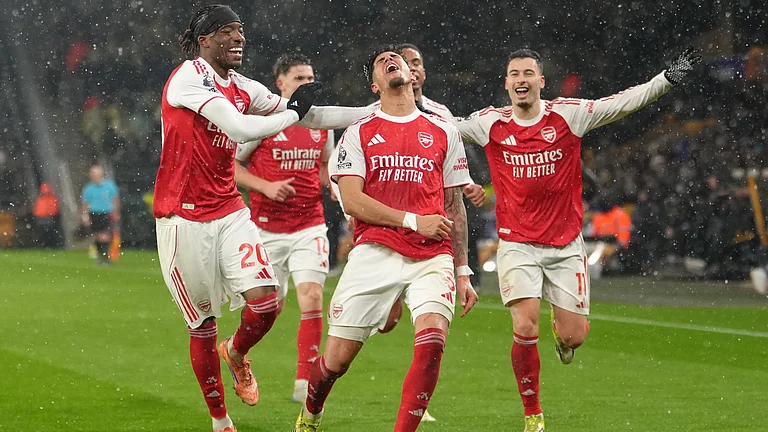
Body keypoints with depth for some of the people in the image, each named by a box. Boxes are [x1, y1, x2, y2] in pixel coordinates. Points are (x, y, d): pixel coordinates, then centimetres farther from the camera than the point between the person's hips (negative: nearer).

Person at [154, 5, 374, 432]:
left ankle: (236, 353, 21)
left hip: (230, 213, 6)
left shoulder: (242, 88, 10)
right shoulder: (190, 76, -13)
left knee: (266, 302, -12)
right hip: (185, 219, -6)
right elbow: (240, 128, -22)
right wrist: (291, 112, -7)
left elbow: (309, 115, 12)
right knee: (203, 324, 2)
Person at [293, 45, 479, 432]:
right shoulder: (359, 134, 9)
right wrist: (413, 220, -11)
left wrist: (463, 272, 14)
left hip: (432, 256, 1)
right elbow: (351, 200, -2)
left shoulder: (443, 133, 15)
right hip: (374, 252, -1)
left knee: (431, 340, -25)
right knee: (337, 358, -1)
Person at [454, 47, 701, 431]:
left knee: (572, 337, 0)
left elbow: (626, 102, -7)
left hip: (565, 246, 0)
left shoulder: (568, 115, -5)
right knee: (525, 331, -15)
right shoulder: (490, 123, -2)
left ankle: (562, 324, 41)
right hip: (517, 245, 0)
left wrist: (669, 77, -16)